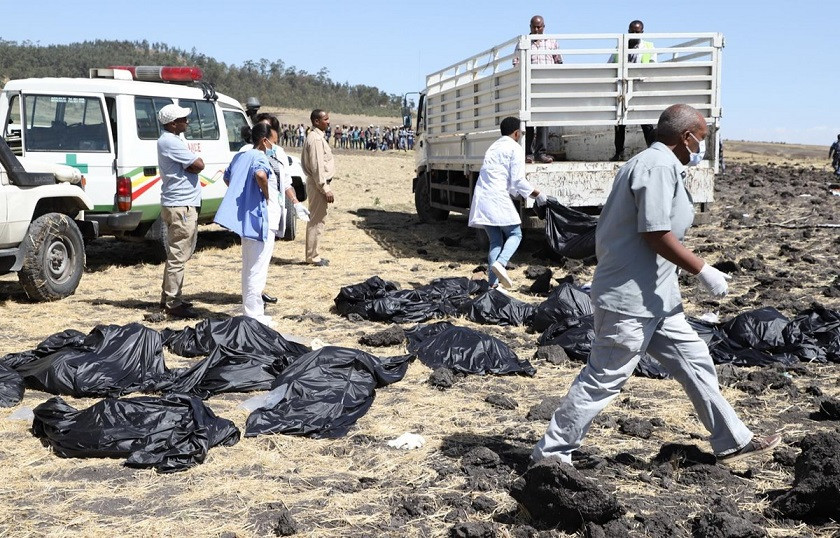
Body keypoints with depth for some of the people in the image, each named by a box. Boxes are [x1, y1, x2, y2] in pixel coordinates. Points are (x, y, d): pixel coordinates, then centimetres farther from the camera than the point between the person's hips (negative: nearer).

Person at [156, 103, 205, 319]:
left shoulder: (172, 140, 18)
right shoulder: (170, 142, -17)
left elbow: (192, 166, 15)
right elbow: (198, 165, -20)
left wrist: (190, 164, -4)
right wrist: (194, 161, -1)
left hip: (181, 205, 11)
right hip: (181, 206, -11)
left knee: (176, 255, 18)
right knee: (178, 256, -8)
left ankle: (169, 297, 26)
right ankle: (173, 303, -5)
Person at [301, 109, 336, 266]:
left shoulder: (317, 137, 15)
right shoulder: (316, 139, -17)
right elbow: (317, 166, -21)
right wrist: (326, 189, -21)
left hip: (318, 184, 10)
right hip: (318, 184, -10)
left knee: (316, 219, 14)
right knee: (317, 220, -5)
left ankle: (314, 254, 21)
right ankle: (313, 256, -1)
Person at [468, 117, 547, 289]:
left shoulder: (493, 147, 24)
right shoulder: (515, 149, -1)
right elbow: (517, 181, -8)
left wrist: (516, 192, 30)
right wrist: (537, 194, 3)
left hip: (481, 198, 7)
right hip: (498, 198, -7)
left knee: (495, 241, 11)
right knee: (515, 234, 5)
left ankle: (492, 283, 4)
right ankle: (500, 263, -22)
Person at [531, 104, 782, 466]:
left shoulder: (651, 163, 16)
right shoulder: (659, 166, -16)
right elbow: (656, 233, -23)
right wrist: (703, 271, -14)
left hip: (653, 297, 11)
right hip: (631, 299, -11)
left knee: (694, 361, 15)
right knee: (603, 379, -3)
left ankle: (732, 442, 26)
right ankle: (551, 452, 7)